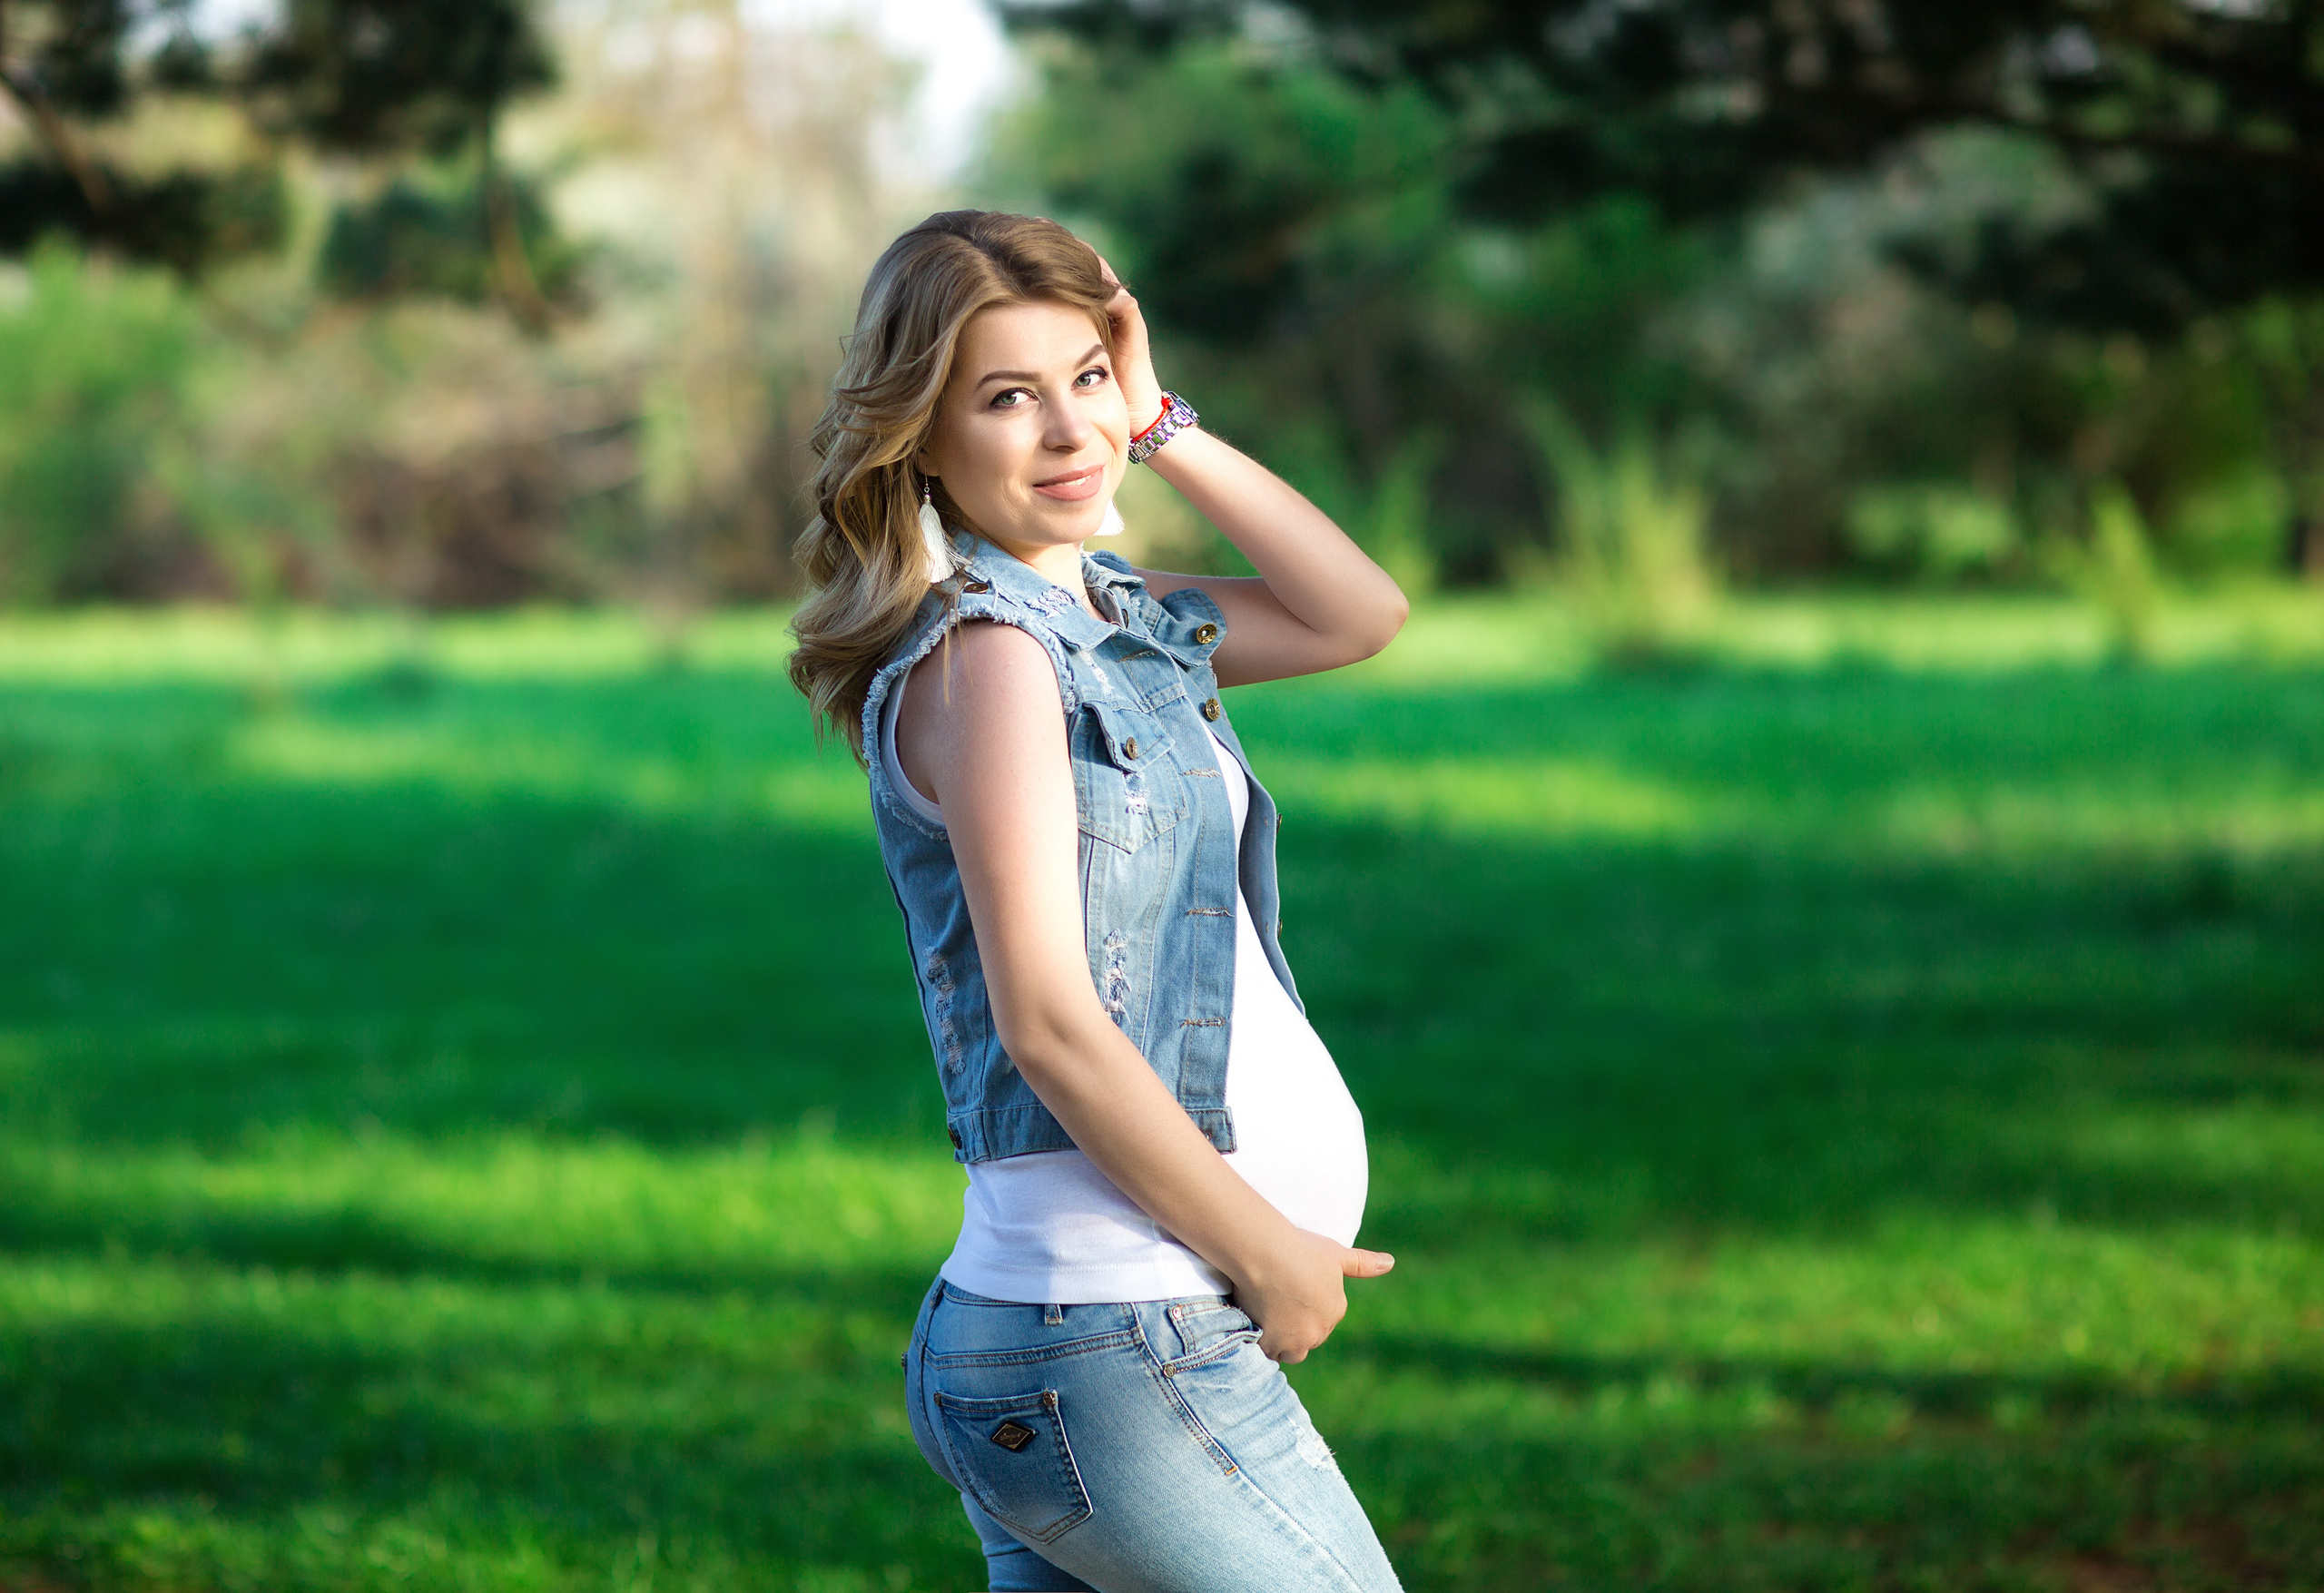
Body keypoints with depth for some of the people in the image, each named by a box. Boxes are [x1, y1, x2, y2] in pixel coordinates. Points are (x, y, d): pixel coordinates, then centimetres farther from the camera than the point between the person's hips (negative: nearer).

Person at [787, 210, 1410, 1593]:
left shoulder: (1105, 615, 13)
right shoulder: (986, 649, -12)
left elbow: (1360, 614, 23)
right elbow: (1048, 1024, -17)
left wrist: (1158, 425, 12)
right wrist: (1271, 1258, -11)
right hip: (1121, 1346, -8)